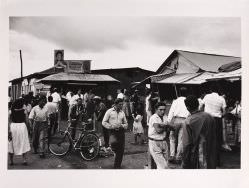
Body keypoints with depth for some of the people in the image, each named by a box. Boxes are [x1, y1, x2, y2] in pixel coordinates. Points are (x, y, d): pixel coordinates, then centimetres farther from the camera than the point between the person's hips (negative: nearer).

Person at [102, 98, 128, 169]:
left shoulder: (122, 113, 13)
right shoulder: (109, 111, 2)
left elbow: (126, 124, 19)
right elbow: (104, 122, 0)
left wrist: (122, 126, -3)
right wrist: (111, 126, -13)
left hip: (121, 132, 4)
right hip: (113, 131, -4)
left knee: (121, 150, 2)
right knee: (113, 142, -35)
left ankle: (117, 166, 17)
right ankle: (115, 152, -1)